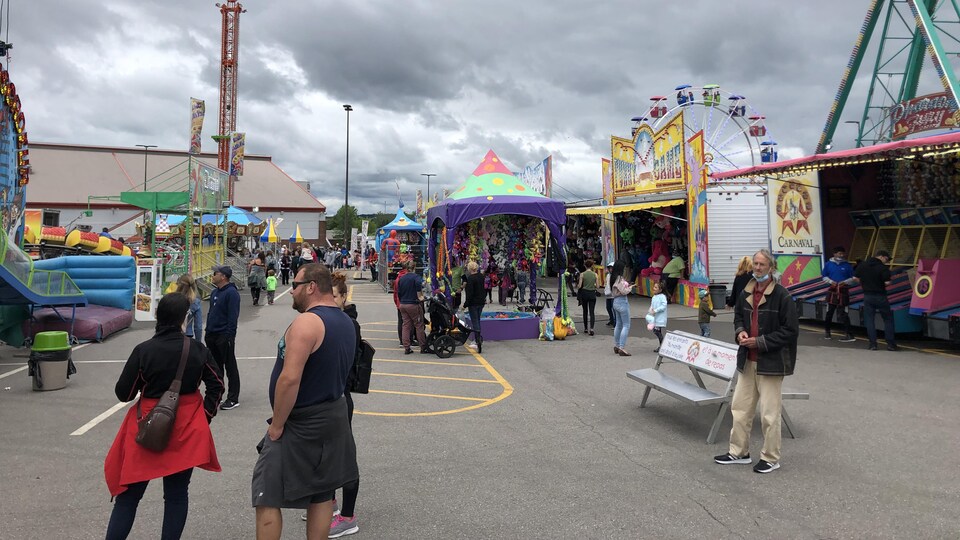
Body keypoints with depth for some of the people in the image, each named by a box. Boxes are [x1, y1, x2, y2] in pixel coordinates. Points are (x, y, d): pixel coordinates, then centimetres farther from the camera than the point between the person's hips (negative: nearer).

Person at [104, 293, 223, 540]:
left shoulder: (143, 350, -13)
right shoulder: (197, 349, -7)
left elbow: (124, 393, -7)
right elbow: (217, 384, -1)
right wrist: (204, 416, 6)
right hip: (186, 431, 2)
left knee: (128, 495, 12)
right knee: (176, 495, 12)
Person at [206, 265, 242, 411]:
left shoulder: (231, 293, -15)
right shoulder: (215, 292, 13)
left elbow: (233, 316, -19)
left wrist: (228, 336, -22)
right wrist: (208, 332, 15)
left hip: (224, 336, -9)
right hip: (212, 336, 9)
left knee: (230, 367, -1)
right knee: (215, 367, 16)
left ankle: (233, 399, 5)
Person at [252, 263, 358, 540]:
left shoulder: (307, 322, -21)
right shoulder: (346, 322, 9)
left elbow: (290, 379, -26)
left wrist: (276, 426, -17)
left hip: (301, 424, -9)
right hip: (333, 418, 9)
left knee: (267, 498, 2)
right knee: (322, 494, 16)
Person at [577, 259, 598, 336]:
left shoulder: (582, 274, -7)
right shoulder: (595, 274, -3)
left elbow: (579, 286, -8)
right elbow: (597, 286, -1)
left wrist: (577, 287, 14)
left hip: (584, 293, 0)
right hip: (592, 293, 0)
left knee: (585, 311, 14)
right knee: (591, 311, 0)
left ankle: (586, 328, 21)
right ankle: (591, 328, -17)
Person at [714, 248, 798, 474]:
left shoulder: (782, 296, -14)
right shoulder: (746, 293, 6)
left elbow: (790, 331, -14)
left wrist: (760, 342, -17)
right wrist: (740, 332, -1)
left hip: (770, 362, -7)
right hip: (747, 361, 7)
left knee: (770, 413, 2)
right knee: (740, 407, 14)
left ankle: (771, 458, 19)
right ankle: (739, 451, 28)